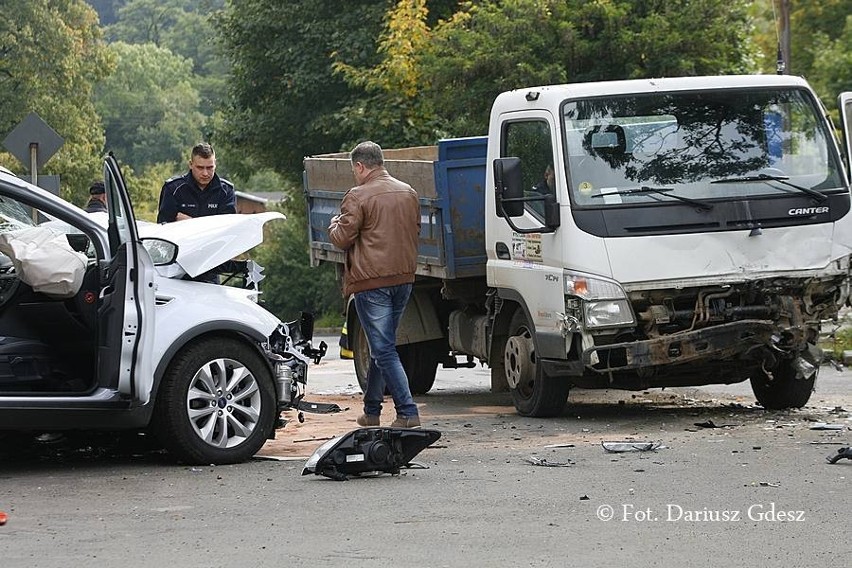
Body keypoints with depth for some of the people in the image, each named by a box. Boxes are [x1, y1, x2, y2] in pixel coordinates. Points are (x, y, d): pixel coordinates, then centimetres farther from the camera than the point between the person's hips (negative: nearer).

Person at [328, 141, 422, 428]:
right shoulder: (408, 192, 11)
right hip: (403, 277, 7)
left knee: (384, 349, -6)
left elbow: (342, 239, -10)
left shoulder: (358, 196, -11)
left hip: (371, 280, -7)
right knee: (382, 345, 18)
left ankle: (408, 412, -14)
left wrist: (334, 224, 11)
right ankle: (371, 410, 25)